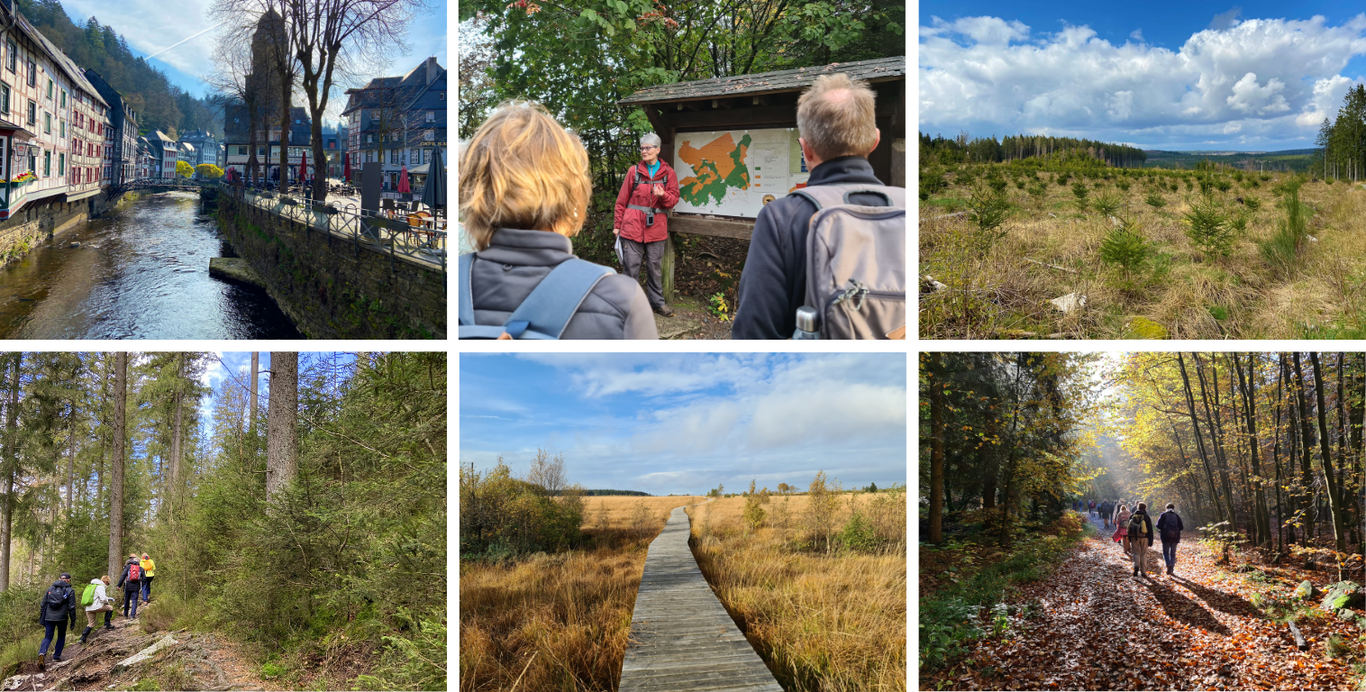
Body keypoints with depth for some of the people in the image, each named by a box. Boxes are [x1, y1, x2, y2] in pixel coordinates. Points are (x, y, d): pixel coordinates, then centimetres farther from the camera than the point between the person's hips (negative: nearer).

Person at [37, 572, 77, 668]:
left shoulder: (50, 588, 10)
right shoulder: (70, 591, -1)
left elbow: (43, 604, 11)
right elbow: (71, 607, -4)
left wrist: (41, 618, 19)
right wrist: (73, 621, 3)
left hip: (49, 617, 2)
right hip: (62, 617, -2)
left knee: (48, 637, 6)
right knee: (61, 636, 18)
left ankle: (42, 653, -20)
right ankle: (56, 656, 17)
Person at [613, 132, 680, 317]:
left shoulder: (668, 173, 6)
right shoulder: (634, 171, 3)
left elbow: (674, 199, 6)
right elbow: (622, 200, 6)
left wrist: (663, 195, -16)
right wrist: (617, 224, 4)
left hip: (656, 228, 1)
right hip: (633, 226, -1)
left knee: (654, 267, 9)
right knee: (630, 266, -1)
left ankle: (657, 301, 20)